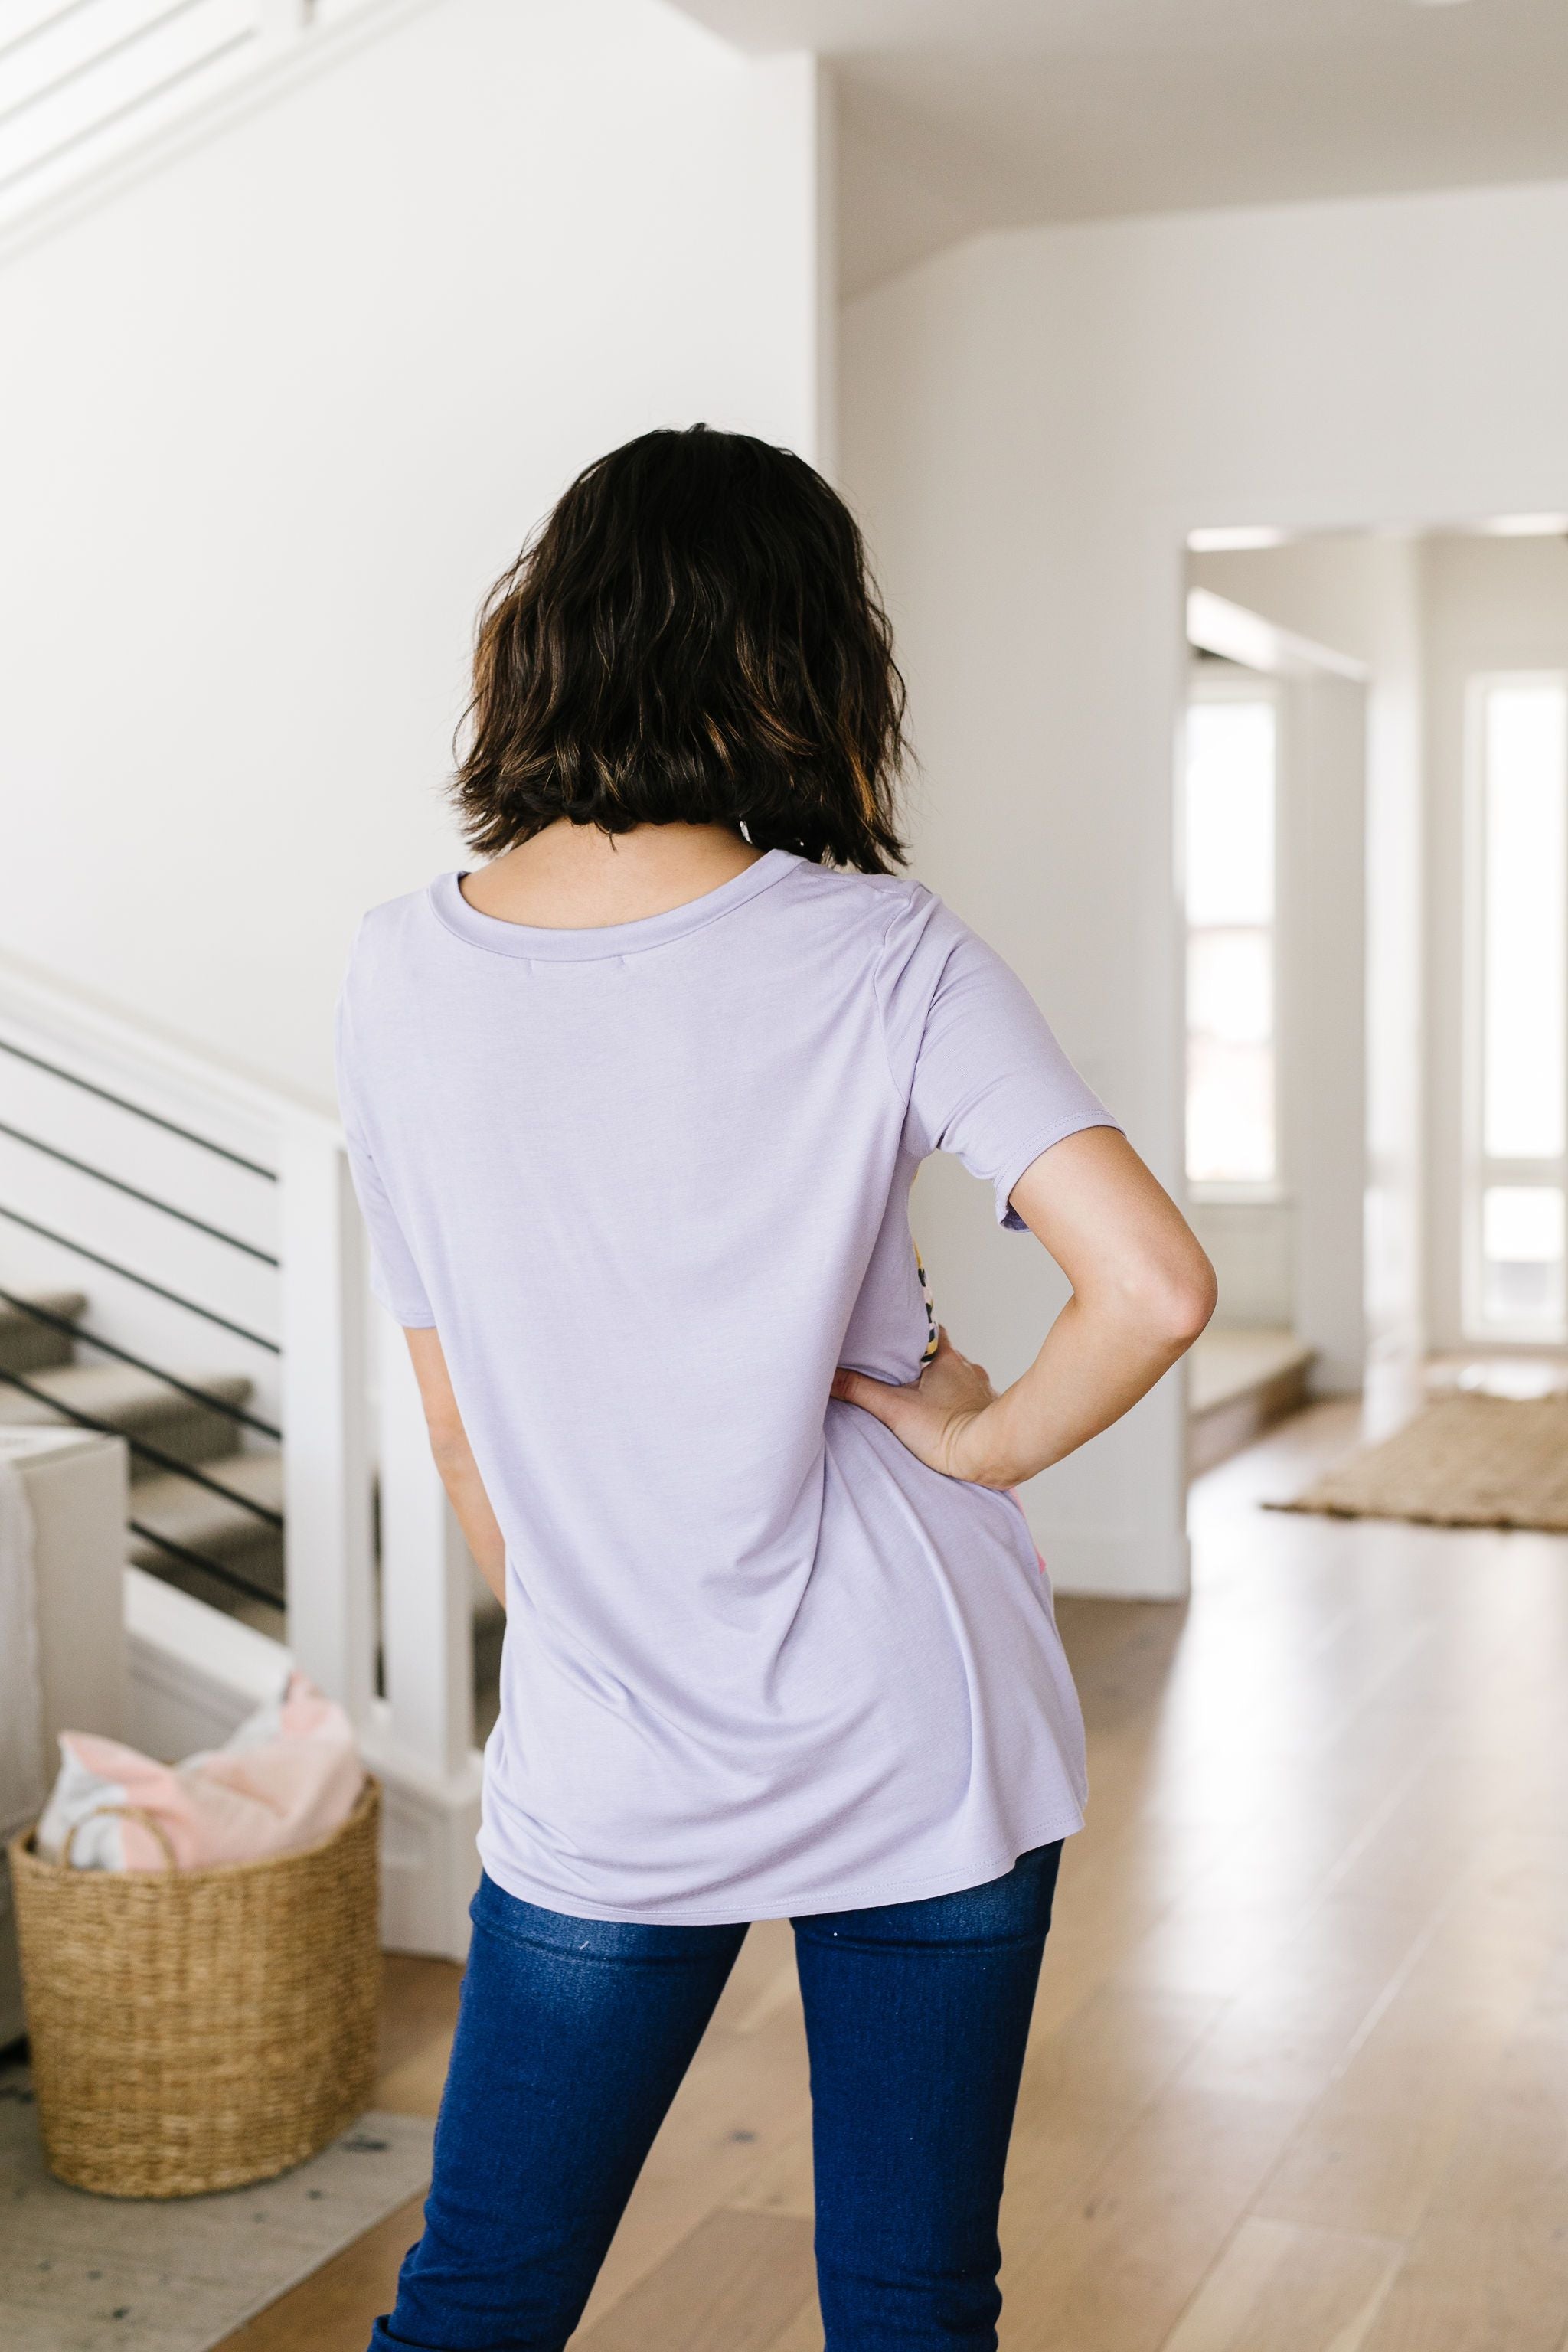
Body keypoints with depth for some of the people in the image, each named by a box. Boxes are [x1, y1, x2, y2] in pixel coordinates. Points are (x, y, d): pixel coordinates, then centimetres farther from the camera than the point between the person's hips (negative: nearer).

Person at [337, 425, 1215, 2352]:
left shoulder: (396, 982, -3)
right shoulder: (886, 959, -11)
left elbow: (456, 1424, 4)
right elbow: (1156, 1289, -21)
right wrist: (984, 1440, -3)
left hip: (602, 1779, 2)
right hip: (922, 1752, -1)